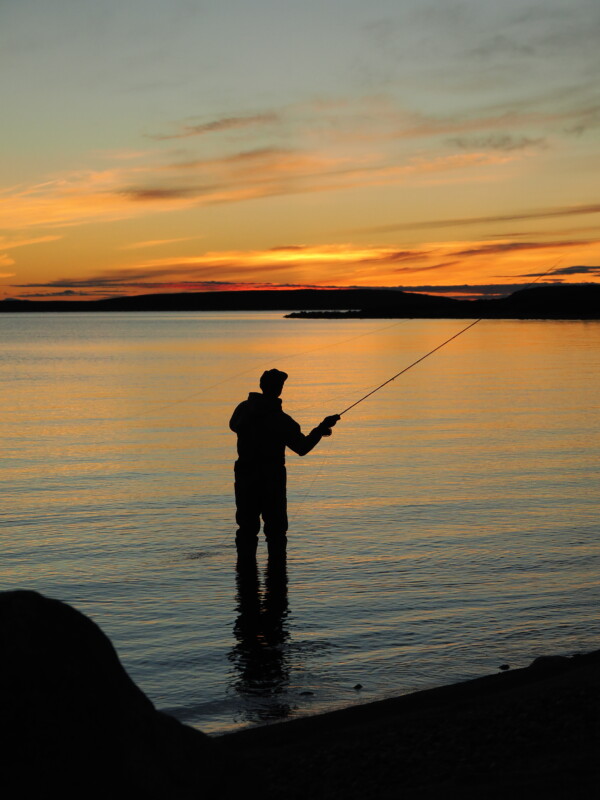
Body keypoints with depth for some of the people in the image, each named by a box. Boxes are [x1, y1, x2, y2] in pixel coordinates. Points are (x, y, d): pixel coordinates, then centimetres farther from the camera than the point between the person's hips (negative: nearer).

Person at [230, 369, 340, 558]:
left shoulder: (244, 409, -2)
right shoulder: (281, 420, -16)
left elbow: (233, 425, 20)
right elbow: (302, 447, -12)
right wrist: (322, 427, -5)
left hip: (245, 476, 4)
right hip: (272, 479, -4)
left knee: (247, 524, 10)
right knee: (276, 524, 5)